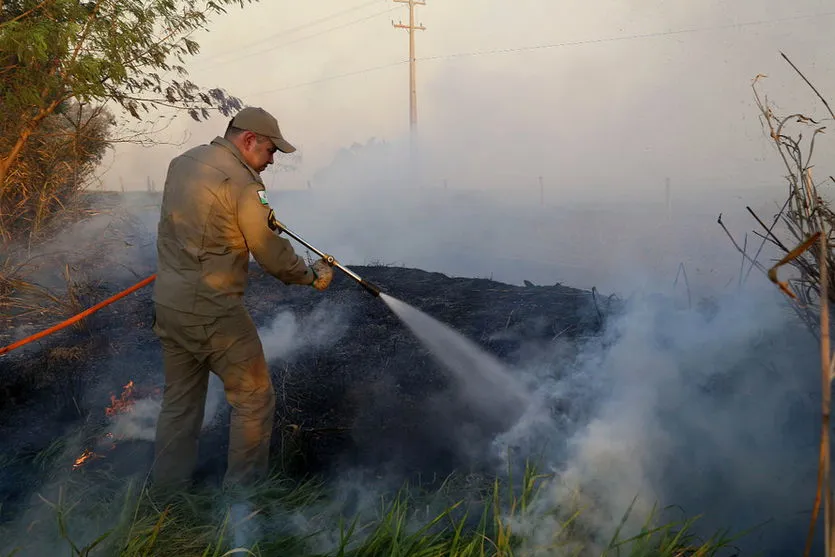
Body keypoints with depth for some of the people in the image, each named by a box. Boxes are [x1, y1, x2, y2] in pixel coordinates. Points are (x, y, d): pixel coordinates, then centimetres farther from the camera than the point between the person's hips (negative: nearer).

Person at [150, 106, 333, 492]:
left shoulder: (181, 162, 10)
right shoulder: (241, 181, -15)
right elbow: (272, 254, -13)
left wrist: (258, 215, 20)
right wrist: (312, 275, 4)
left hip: (167, 304, 9)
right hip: (214, 312, -9)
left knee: (179, 402, 20)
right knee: (254, 400, 6)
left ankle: (167, 484, 30)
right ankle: (243, 486, 14)